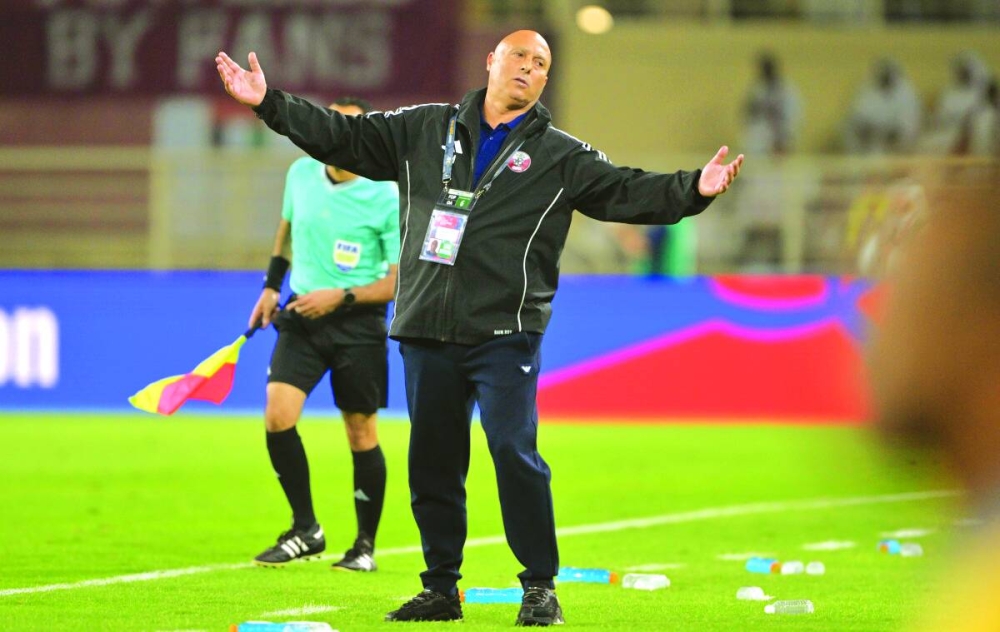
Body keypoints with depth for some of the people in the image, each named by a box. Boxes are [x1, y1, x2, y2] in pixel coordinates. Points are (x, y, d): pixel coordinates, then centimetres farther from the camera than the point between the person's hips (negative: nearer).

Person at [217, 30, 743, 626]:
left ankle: (540, 587, -3)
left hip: (504, 335, -3)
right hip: (427, 332, 3)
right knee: (432, 461, 7)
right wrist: (269, 102, 10)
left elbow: (629, 193, -2)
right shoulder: (424, 130, 13)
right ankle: (440, 589, 18)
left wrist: (694, 189, -18)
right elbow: (343, 137, 16)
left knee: (515, 452, -14)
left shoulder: (561, 156, 7)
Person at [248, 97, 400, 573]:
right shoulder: (301, 173, 3)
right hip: (300, 315, 3)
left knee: (360, 433, 3)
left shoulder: (387, 199, -11)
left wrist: (341, 296, -20)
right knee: (278, 416, -14)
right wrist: (272, 285, 17)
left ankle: (365, 546, 18)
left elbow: (400, 281, -10)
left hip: (358, 323, -3)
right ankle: (305, 530, 0)